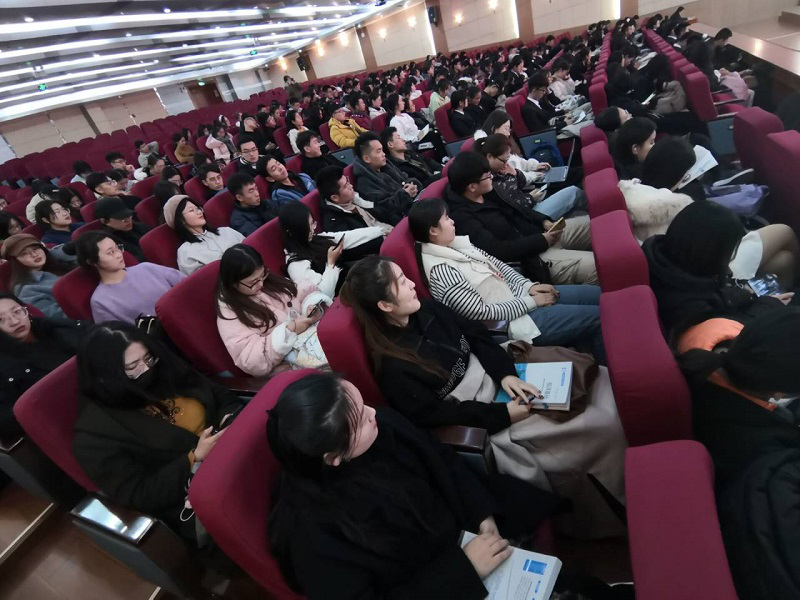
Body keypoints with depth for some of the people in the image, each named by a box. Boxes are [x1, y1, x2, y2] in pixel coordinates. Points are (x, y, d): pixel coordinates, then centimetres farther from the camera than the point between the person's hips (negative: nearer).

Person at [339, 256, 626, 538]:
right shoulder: (393, 369, -22)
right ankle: (601, 521, 15)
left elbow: (476, 334, 3)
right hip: (483, 424, -7)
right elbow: (434, 417, -19)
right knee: (606, 428, -10)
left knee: (600, 380, 4)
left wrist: (505, 373, -10)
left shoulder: (425, 310, -2)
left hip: (495, 379, 8)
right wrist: (503, 415, -18)